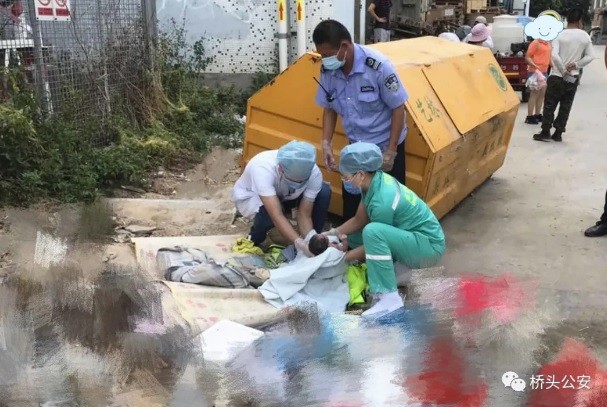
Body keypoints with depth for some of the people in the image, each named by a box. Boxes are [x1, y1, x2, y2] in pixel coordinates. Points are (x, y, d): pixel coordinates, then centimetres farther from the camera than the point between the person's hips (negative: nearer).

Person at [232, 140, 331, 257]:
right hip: (249, 197, -4)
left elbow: (304, 215, -22)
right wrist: (301, 244, -55)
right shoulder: (263, 168, -43)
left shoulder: (314, 173, -30)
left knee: (324, 192, -20)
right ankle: (253, 242, -4)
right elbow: (277, 216, -47)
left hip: (282, 195, 4)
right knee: (268, 213, -38)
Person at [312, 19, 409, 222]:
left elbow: (398, 108, -17)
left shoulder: (378, 66, -26)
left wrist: (391, 151, -18)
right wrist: (326, 142, -10)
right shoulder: (327, 70, -12)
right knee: (351, 197, 12)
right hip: (356, 146, 5)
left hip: (386, 144, -4)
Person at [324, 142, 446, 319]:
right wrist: (336, 232, -9)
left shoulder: (383, 201, -30)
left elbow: (375, 238, -18)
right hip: (414, 235, 9)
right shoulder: (376, 180, -6)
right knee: (350, 238, 10)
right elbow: (359, 220, 4)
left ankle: (390, 298, -25)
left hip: (429, 246, -9)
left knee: (372, 232, -34)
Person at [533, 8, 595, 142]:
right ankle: (558, 134, 13)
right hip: (574, 78, 3)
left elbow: (554, 55, -19)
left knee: (549, 105, 5)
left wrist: (563, 72, -11)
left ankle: (545, 132, 6)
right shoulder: (585, 36, 1)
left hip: (557, 76, -3)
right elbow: (590, 56, 0)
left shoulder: (560, 35, -8)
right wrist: (576, 65, -2)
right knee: (566, 107, 10)